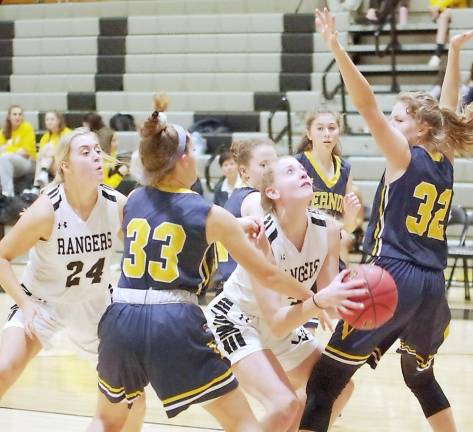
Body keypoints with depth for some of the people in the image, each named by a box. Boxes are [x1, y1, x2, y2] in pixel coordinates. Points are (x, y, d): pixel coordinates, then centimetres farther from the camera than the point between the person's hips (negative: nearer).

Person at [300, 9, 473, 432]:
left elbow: (367, 104, -14)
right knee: (421, 376, 31)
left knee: (324, 381, -8)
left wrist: (336, 48, -19)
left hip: (393, 281, -7)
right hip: (432, 286, 7)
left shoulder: (405, 157, -3)